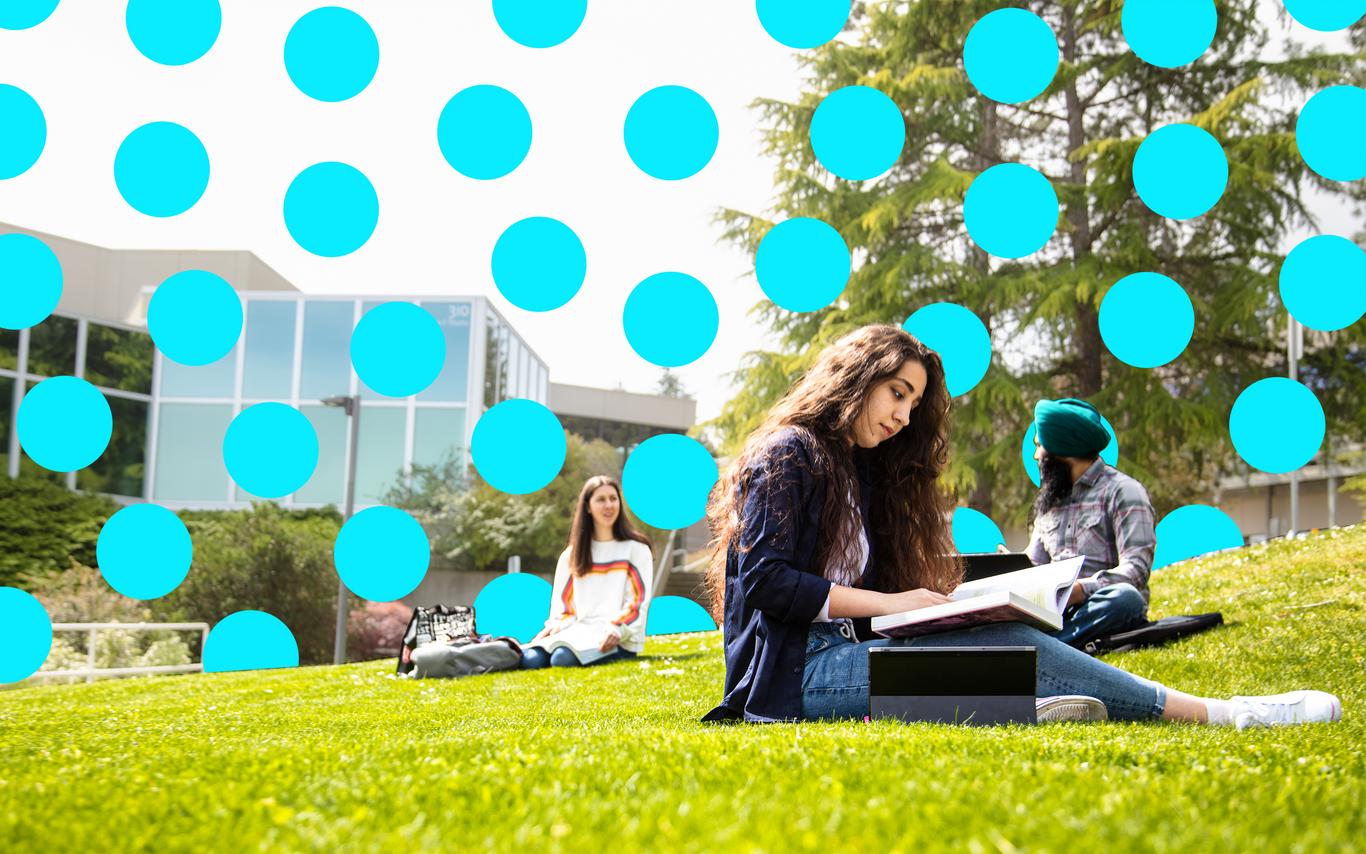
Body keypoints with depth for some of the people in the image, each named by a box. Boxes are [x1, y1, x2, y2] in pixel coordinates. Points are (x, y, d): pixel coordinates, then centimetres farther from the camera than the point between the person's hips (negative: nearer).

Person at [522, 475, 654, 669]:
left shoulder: (636, 549, 9)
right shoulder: (572, 555, 21)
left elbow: (638, 601, -1)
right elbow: (562, 602, 18)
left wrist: (616, 629, -18)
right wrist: (556, 625, -4)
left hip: (620, 641, -3)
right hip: (579, 629, 3)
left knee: (563, 659, -35)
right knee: (531, 660, -29)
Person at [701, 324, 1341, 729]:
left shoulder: (860, 469, 24)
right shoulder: (788, 454, -2)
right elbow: (764, 579, -14)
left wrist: (927, 604, -3)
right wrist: (886, 603, -15)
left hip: (843, 654, 8)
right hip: (796, 672, -8)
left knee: (1010, 643, -18)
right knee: (1010, 648, -22)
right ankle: (1218, 714, -20)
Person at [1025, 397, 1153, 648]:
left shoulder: (1122, 491, 1)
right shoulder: (1049, 501, 23)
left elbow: (1136, 568, -11)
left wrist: (1082, 589, -27)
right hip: (1055, 611, 5)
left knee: (1125, 597, -38)